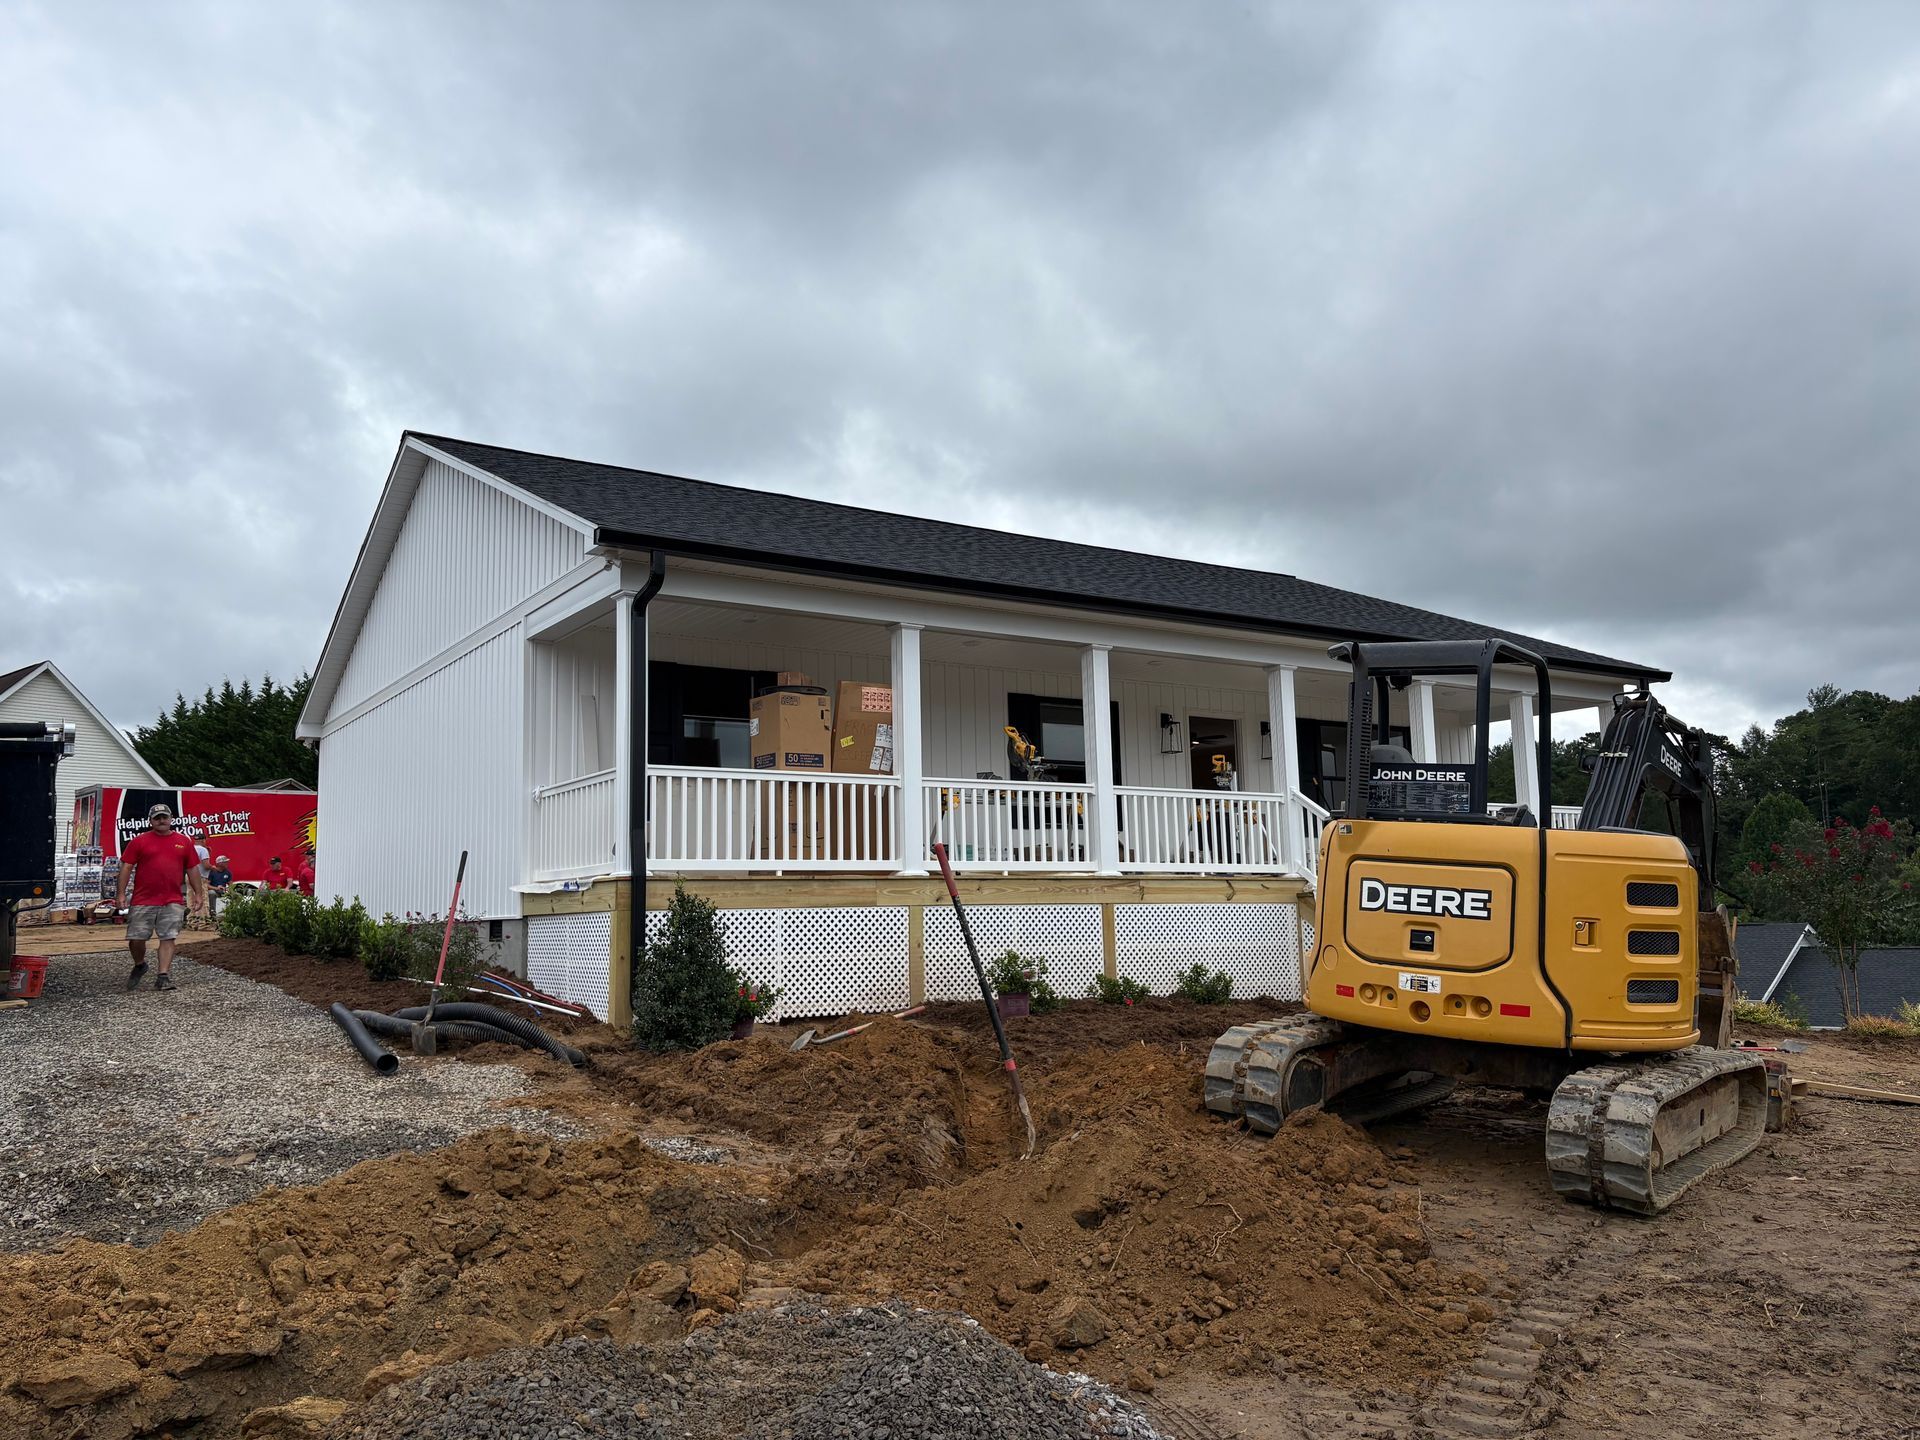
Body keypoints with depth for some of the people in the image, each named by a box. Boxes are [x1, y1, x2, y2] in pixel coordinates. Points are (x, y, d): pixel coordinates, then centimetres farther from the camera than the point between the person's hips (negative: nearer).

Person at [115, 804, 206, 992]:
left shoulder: (184, 842, 11)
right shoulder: (139, 841, 4)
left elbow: (193, 870, 14)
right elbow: (126, 868, 2)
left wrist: (199, 894, 10)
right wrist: (121, 894, -6)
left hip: (172, 902, 1)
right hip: (143, 901, -1)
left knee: (168, 938, -5)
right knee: (136, 939, 2)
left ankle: (163, 976, -3)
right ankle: (139, 965, 29)